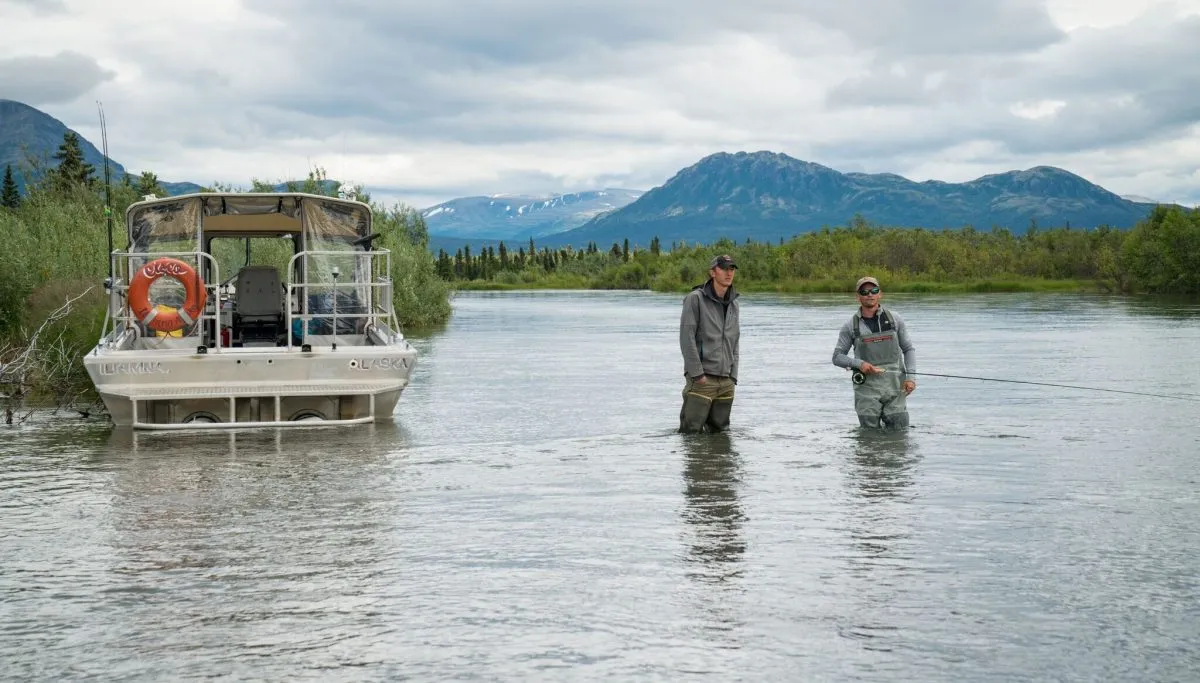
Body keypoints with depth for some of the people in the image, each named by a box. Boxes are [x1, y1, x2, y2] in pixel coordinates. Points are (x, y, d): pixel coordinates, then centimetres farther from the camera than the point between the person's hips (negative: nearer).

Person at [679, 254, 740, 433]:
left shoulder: (733, 304, 15)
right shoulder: (696, 299, -5)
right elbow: (687, 337, -11)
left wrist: (733, 376, 10)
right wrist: (697, 373, -15)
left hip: (726, 382, 6)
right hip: (701, 379, -6)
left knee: (719, 431, 8)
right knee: (691, 431, -8)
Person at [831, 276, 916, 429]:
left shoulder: (894, 319, 6)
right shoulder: (851, 326, 2)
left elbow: (908, 350, 11)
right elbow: (837, 357, 5)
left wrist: (910, 377, -3)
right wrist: (859, 363, -13)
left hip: (894, 386, 1)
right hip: (867, 388, -1)